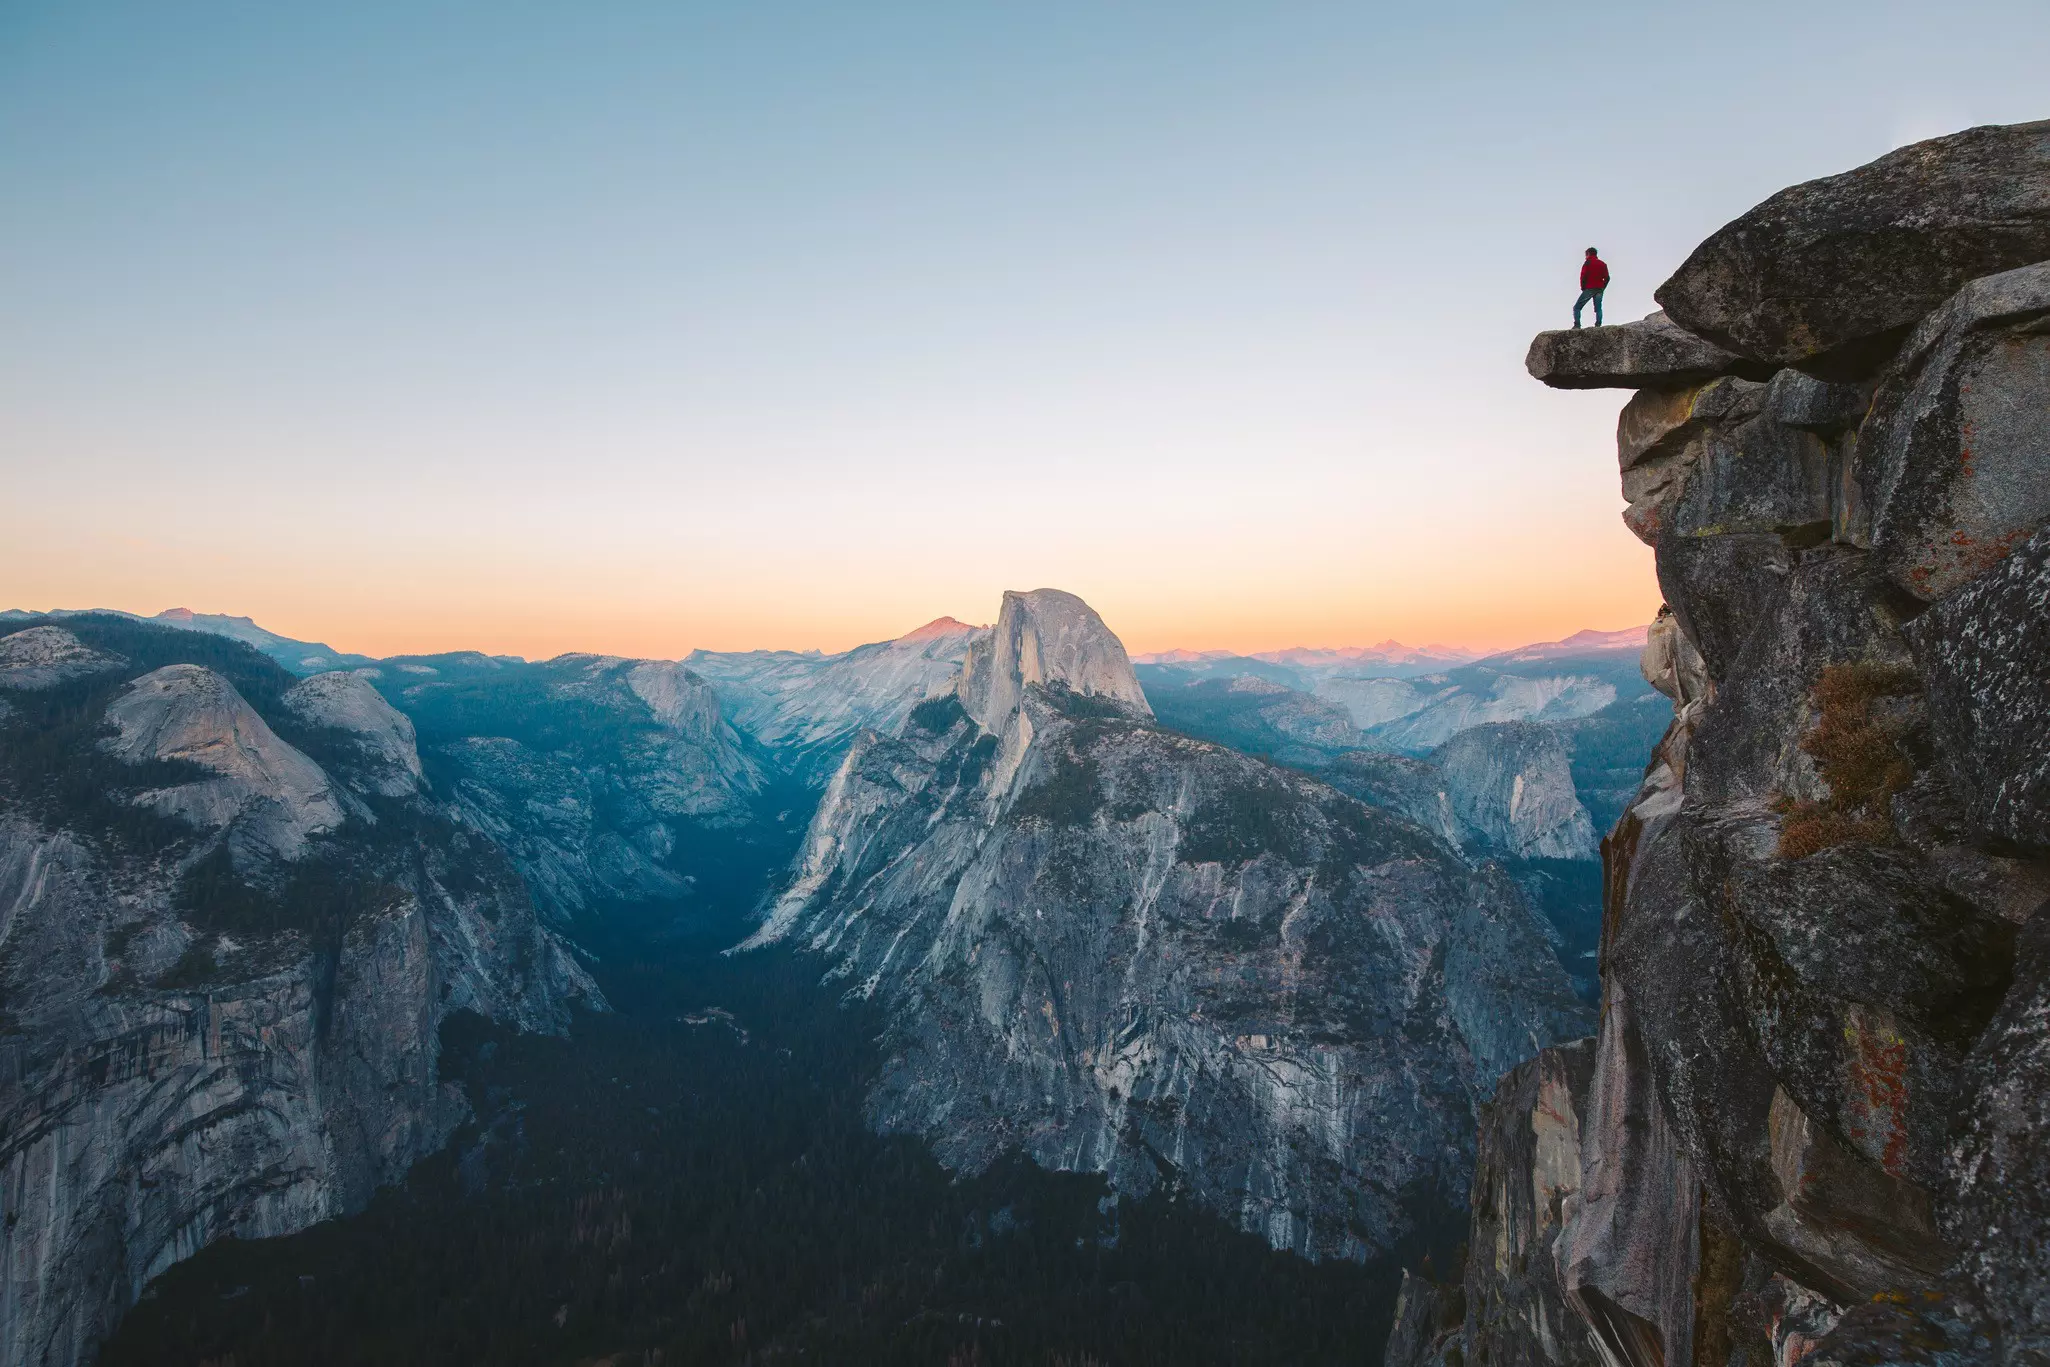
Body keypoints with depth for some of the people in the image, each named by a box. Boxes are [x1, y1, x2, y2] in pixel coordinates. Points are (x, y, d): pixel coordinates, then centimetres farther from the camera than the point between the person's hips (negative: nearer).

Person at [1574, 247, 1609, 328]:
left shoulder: (1588, 262, 1)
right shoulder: (1603, 264, 16)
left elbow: (1583, 275, -9)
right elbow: (1607, 278, 9)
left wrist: (1583, 287, 0)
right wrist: (1602, 288, 13)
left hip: (1589, 288, -5)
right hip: (1599, 290, 5)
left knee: (1577, 307, 0)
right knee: (1598, 308, 8)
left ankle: (1577, 325, -16)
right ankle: (1598, 325, -9)